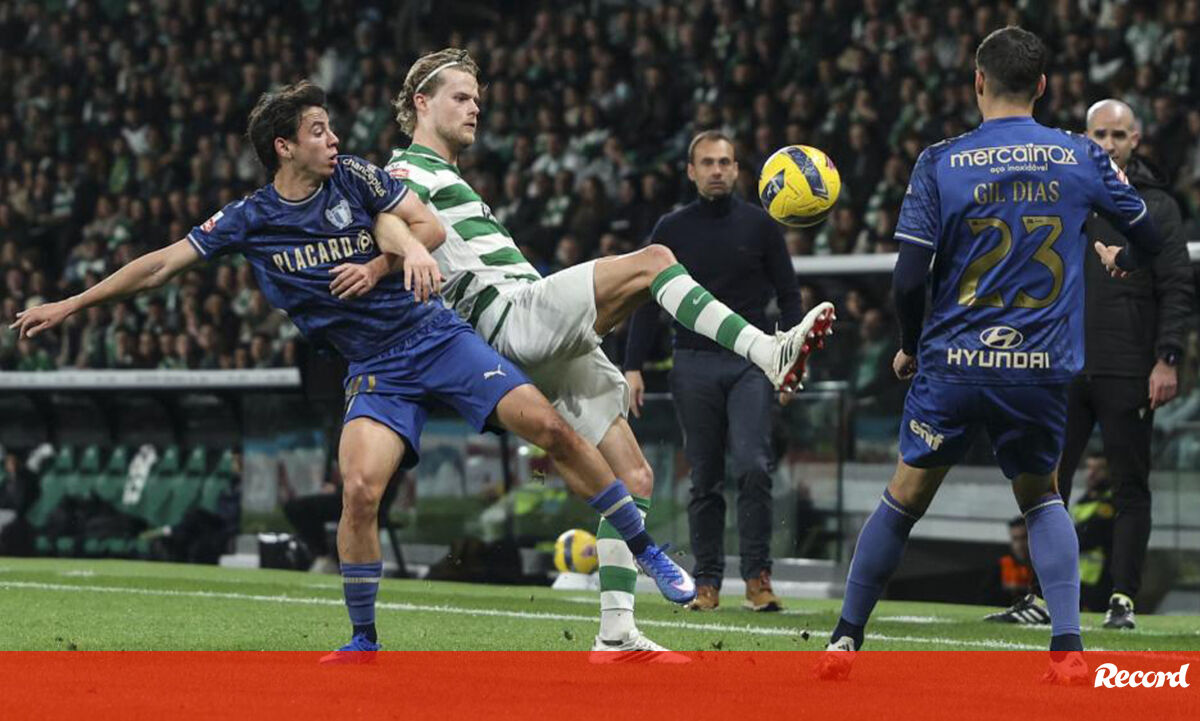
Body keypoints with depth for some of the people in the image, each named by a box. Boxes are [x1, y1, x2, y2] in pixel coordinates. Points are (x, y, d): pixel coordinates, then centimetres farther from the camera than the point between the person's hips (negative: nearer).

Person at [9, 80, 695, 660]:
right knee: (360, 490, -21)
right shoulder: (250, 219, 1)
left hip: (436, 334, 0)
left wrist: (379, 262, -14)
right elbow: (162, 264, 4)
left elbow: (430, 227, 2)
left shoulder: (354, 176, 0)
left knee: (549, 427, -14)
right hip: (376, 370, 0)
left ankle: (646, 550, 0)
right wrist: (69, 304, 4)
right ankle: (363, 641, -3)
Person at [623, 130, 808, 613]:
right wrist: (633, 367, 1)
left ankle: (757, 578, -10)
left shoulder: (759, 225, 5)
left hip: (750, 362, -1)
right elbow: (648, 301, 9)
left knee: (753, 466, -16)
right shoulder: (671, 229, 7)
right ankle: (707, 582, 10)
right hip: (694, 365, 1)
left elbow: (788, 295, 7)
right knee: (705, 479, 4)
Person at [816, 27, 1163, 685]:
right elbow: (1148, 239, 13)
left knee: (905, 499, 13)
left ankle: (845, 640, 19)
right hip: (1042, 370, 1)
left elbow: (908, 279, -8)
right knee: (1040, 499, 20)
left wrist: (910, 346, 11)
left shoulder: (939, 163, -4)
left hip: (953, 361, -1)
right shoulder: (1082, 158, 1)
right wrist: (1120, 260, 37)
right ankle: (1068, 649, 3)